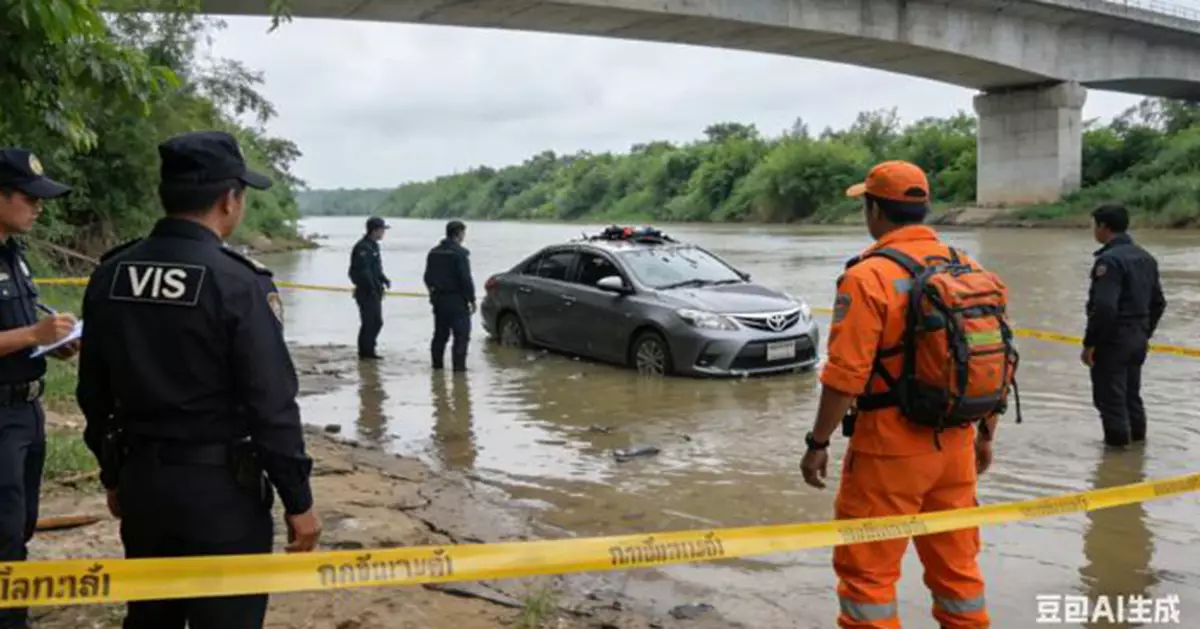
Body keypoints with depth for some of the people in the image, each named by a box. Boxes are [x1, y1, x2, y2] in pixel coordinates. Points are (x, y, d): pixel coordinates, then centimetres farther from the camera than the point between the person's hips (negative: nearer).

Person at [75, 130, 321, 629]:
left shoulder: (109, 276, 2)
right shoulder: (237, 284, -18)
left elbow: (94, 395, 10)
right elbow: (272, 406, -17)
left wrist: (115, 475, 22)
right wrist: (298, 499, -8)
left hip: (140, 481, 7)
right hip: (220, 488, -6)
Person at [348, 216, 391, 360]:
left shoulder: (373, 246, 16)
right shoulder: (363, 248, -17)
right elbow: (363, 271, -23)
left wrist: (384, 279, 8)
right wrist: (373, 287, -23)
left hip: (374, 292, 10)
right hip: (366, 292, -10)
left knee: (377, 322, 15)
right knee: (368, 322, -4)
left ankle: (368, 349, 24)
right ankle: (365, 351, 6)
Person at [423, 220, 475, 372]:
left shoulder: (434, 252, 10)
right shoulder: (460, 253, -14)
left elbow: (428, 277, 15)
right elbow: (465, 279, -17)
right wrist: (472, 299, -10)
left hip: (438, 299, 8)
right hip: (456, 300, -8)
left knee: (440, 333, 16)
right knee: (461, 334, -3)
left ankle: (437, 363, 21)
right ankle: (458, 365, -7)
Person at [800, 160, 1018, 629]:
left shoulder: (869, 276, -15)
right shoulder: (969, 269, 6)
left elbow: (846, 376, -19)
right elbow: (998, 361, 10)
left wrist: (818, 443, -9)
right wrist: (986, 435, 20)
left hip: (891, 448, -7)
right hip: (955, 444, 7)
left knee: (867, 570, 5)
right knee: (956, 564, 19)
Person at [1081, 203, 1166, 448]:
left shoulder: (1109, 260, -19)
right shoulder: (1146, 257, 10)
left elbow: (1103, 307, -25)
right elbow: (1158, 303, 16)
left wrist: (1089, 344, -19)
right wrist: (1146, 333, 24)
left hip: (1113, 339, -9)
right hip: (1138, 339, 9)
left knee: (1109, 396, 1)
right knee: (1132, 393, 21)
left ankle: (1118, 441, 7)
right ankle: (1137, 437, 32)